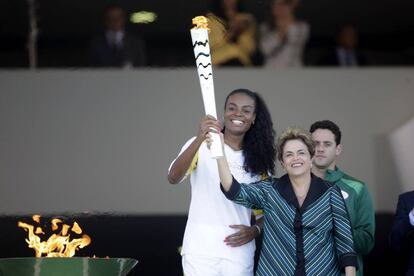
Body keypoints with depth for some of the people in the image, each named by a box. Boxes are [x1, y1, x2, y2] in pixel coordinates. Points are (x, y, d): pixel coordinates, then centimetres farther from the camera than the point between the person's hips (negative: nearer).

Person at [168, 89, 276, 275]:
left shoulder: (258, 158, 10)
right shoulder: (201, 145, -1)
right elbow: (173, 178, -17)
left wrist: (255, 230, -6)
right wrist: (200, 139, -31)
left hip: (239, 251, 3)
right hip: (200, 249, -3)